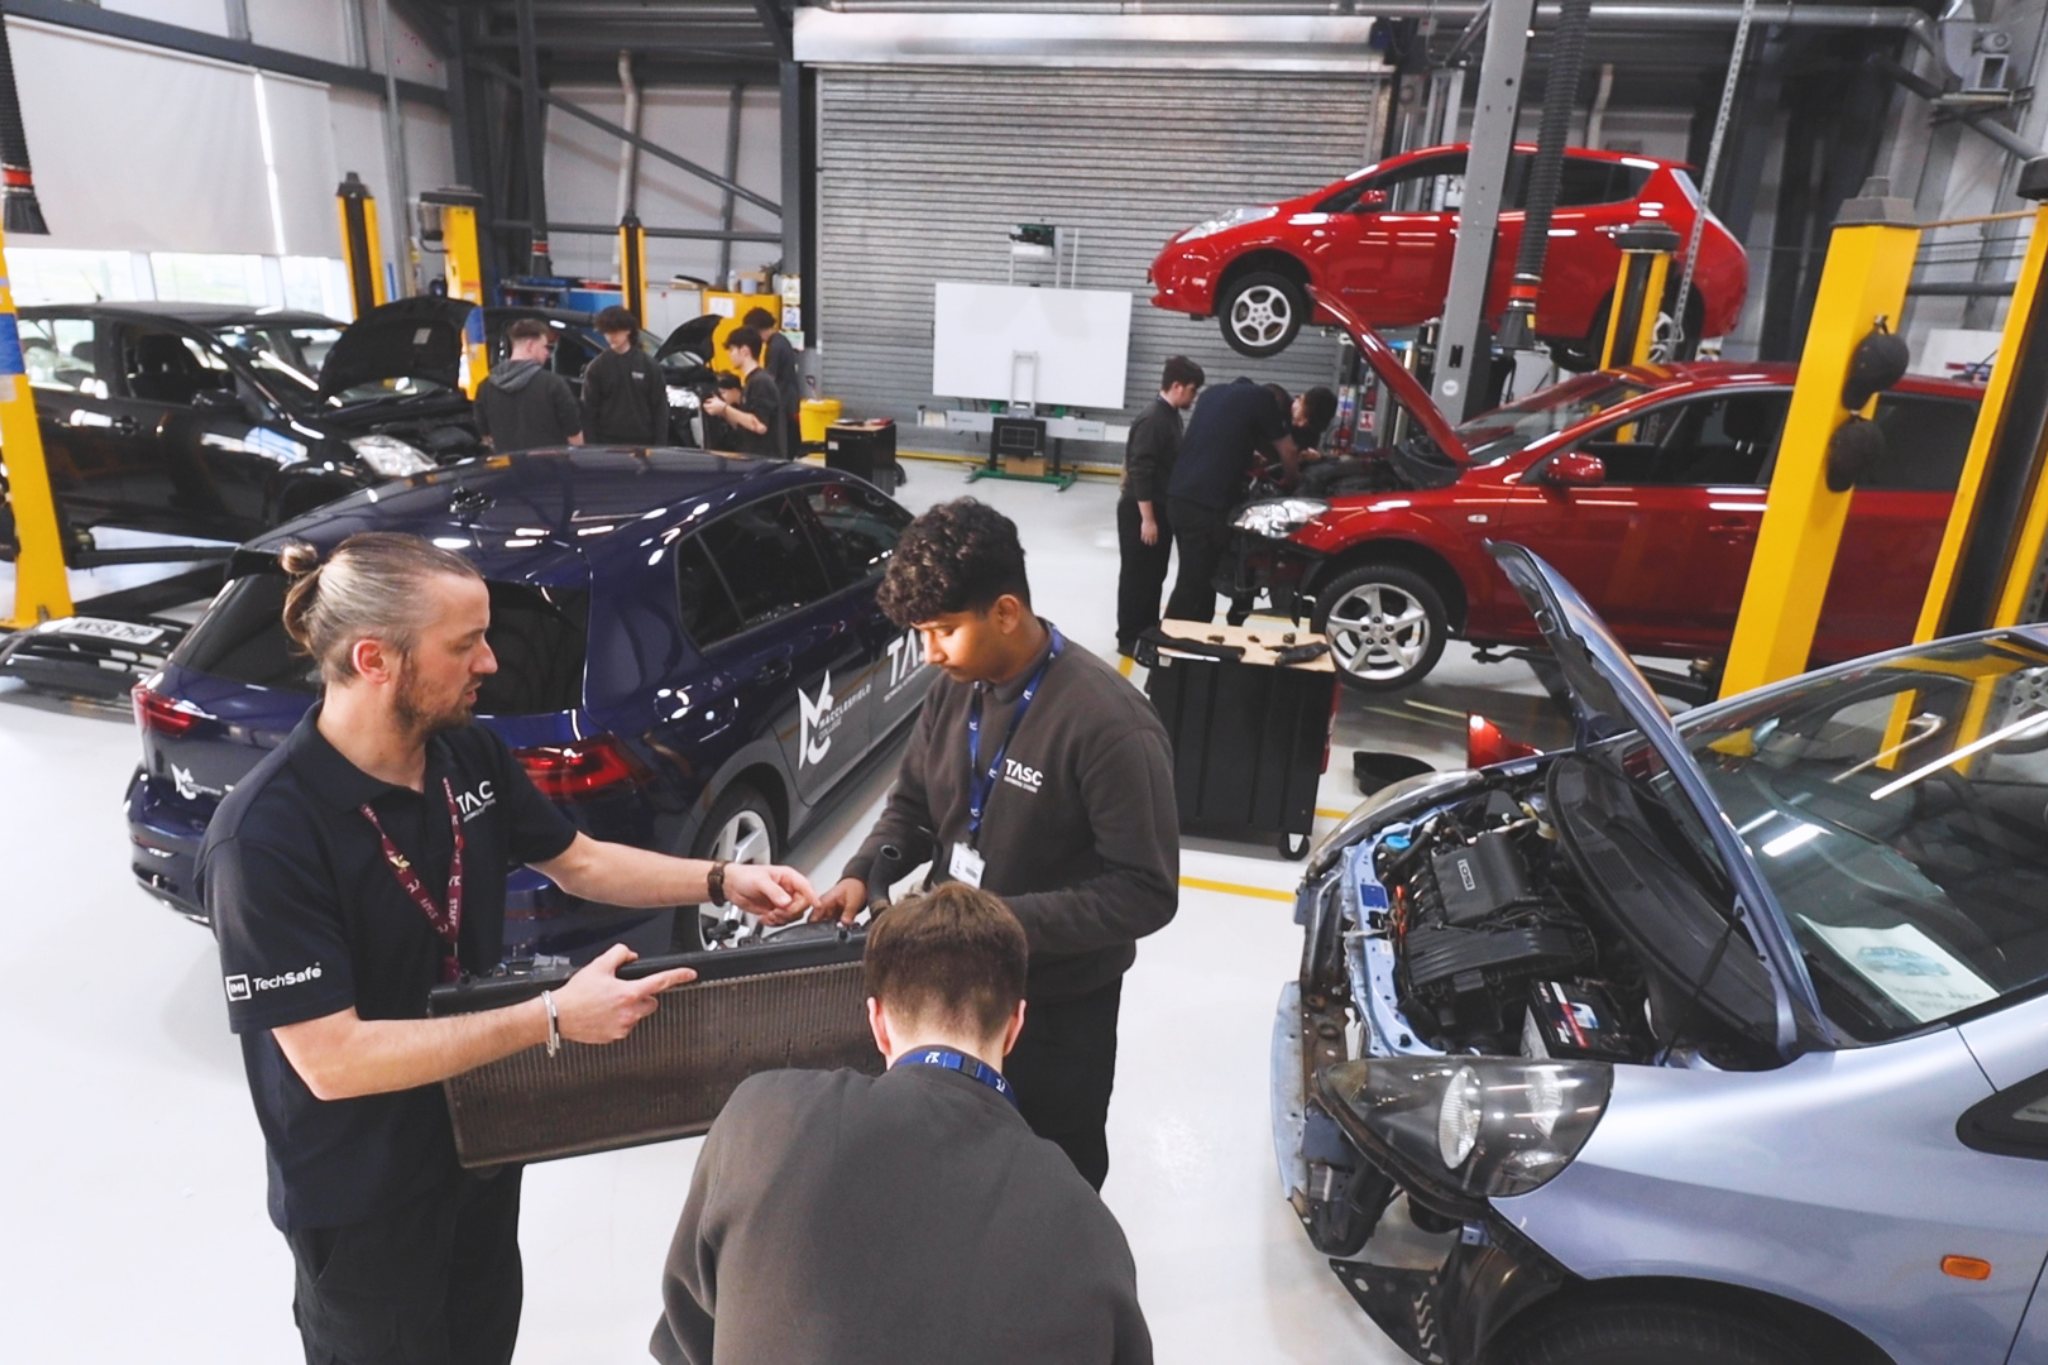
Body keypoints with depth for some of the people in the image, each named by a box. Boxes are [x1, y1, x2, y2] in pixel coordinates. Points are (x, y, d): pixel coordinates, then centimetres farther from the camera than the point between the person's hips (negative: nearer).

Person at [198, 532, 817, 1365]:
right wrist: (552, 1019, -32)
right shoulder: (265, 836, -31)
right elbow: (331, 1061, -30)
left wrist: (720, 881, -8)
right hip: (361, 1192, -6)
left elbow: (577, 862, 4)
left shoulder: (471, 754, -10)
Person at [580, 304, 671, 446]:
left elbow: (660, 408, 2)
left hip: (643, 443, 0)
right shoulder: (596, 367, 2)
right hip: (607, 443, 0)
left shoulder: (649, 365, 2)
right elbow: (590, 411, 2)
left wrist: (660, 445, -5)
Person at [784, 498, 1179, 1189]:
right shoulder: (956, 688, -6)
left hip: (1057, 1007, -6)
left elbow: (1146, 891, -26)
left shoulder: (1109, 722, -28)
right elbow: (913, 802, 8)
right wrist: (862, 874, -10)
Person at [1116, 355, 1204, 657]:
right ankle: (1129, 639, 9)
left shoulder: (1171, 416, 10)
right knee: (1137, 576, 0)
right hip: (1140, 511, -9)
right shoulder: (1152, 419, -19)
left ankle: (1148, 632, 26)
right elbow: (1140, 471, -23)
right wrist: (1147, 518, -23)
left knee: (1154, 576, 16)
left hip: (1161, 509, 9)